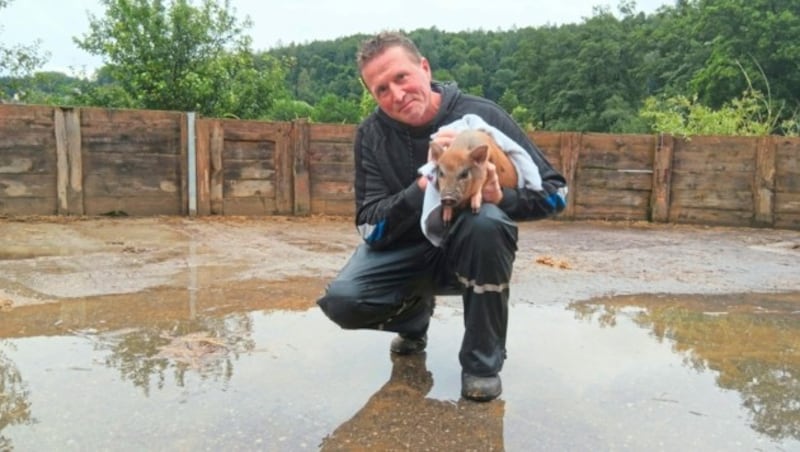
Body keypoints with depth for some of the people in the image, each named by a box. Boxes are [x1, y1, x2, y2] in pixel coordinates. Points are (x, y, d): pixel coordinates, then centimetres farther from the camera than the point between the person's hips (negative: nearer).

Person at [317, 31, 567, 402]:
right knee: (342, 301, -23)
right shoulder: (371, 135, -11)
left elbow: (555, 192, -12)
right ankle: (414, 318, 13)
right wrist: (424, 185, -35)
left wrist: (501, 195, -33)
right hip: (405, 250, 2)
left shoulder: (482, 116, -17)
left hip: (470, 251, -1)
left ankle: (482, 361, -16)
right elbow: (370, 227, -18)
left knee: (487, 219, -35)